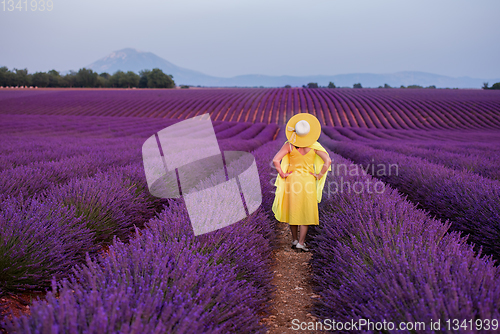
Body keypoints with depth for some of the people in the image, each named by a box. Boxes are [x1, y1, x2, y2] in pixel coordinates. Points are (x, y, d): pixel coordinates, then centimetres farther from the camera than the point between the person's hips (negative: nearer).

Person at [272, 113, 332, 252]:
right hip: (308, 182, -1)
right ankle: (301, 243, 4)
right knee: (306, 213, 8)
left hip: (292, 180, 1)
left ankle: (294, 240, 22)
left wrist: (283, 174, -6)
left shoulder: (289, 145, -8)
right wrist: (319, 175, -4)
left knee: (293, 211, 15)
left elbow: (275, 160, -15)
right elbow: (328, 161, -13)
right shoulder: (314, 146, -8)